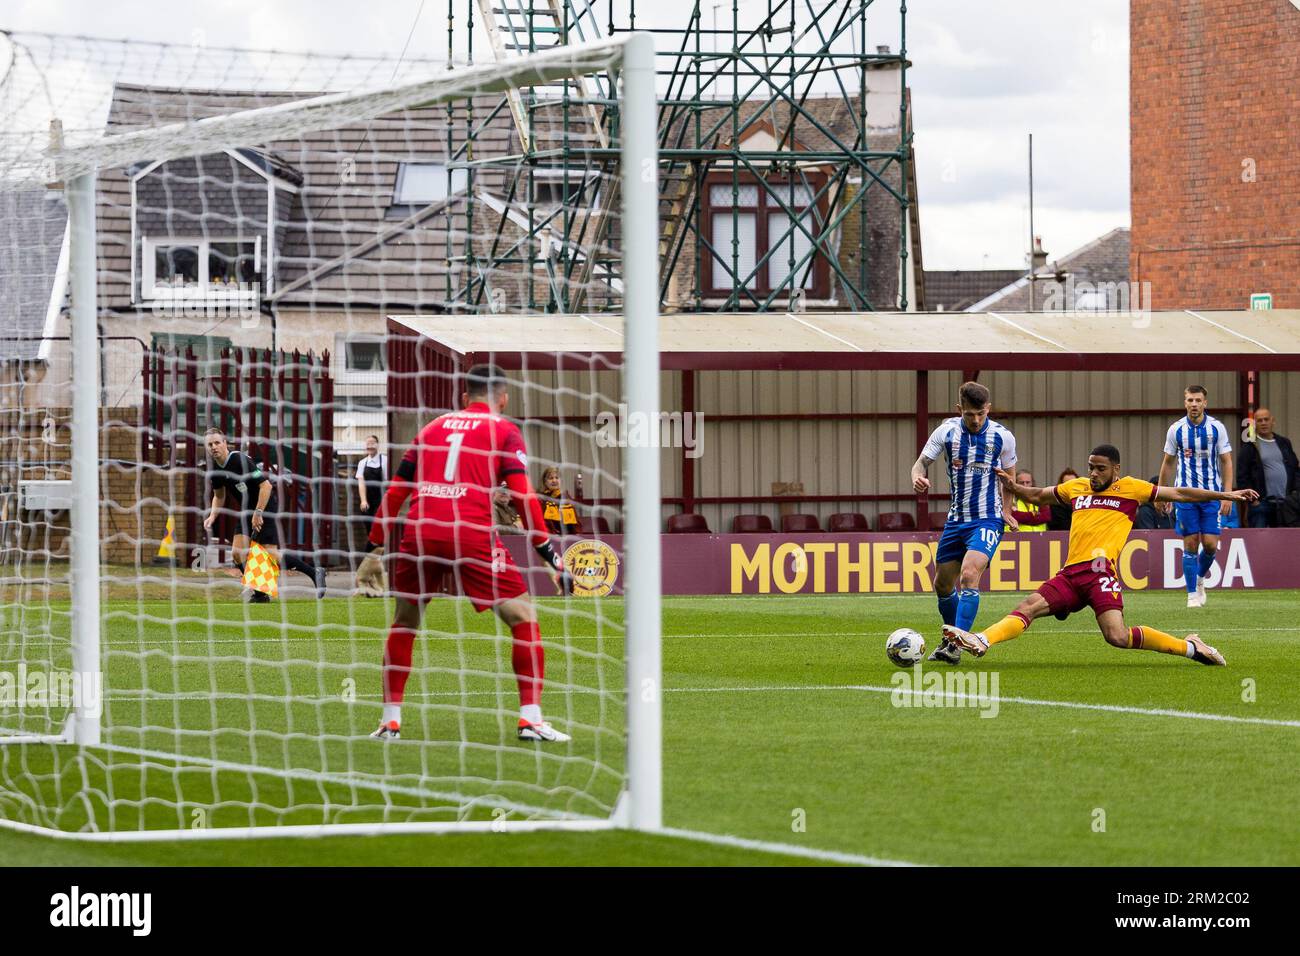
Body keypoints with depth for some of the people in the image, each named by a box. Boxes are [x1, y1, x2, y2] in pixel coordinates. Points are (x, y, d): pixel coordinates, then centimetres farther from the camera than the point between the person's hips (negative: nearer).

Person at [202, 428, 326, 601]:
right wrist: (212, 516, 0)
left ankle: (314, 572, 4)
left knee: (271, 555, -13)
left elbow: (266, 485, -24)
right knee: (238, 553, -6)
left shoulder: (240, 460, -23)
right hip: (247, 511, 8)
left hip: (266, 507, -8)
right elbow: (219, 496, 18)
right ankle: (260, 593, 7)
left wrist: (258, 513, -24)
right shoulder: (214, 469, 1)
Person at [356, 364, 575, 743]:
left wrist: (375, 549, 27)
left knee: (404, 622, 21)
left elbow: (394, 493, 22)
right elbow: (523, 495, 0)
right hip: (471, 534, -4)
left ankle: (390, 721, 19)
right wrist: (549, 555, 0)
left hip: (418, 533, 4)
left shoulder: (432, 427, 24)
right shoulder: (504, 431, 12)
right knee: (523, 617, 7)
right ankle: (531, 719, -1)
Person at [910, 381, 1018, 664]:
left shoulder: (1002, 437, -7)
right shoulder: (946, 432, -4)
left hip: (987, 520, -4)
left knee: (969, 576, -24)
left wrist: (1006, 511, 0)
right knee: (943, 585, 11)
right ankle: (951, 637, 34)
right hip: (956, 520, 4)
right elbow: (922, 462, 0)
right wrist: (917, 478, -23)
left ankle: (957, 645, -23)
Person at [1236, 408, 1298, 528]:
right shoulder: (1249, 447, 1)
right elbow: (1242, 476, -3)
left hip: (1285, 503, 4)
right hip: (1260, 503, -4)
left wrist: (1295, 492, 4)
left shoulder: (1284, 443, 15)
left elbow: (1296, 469, 17)